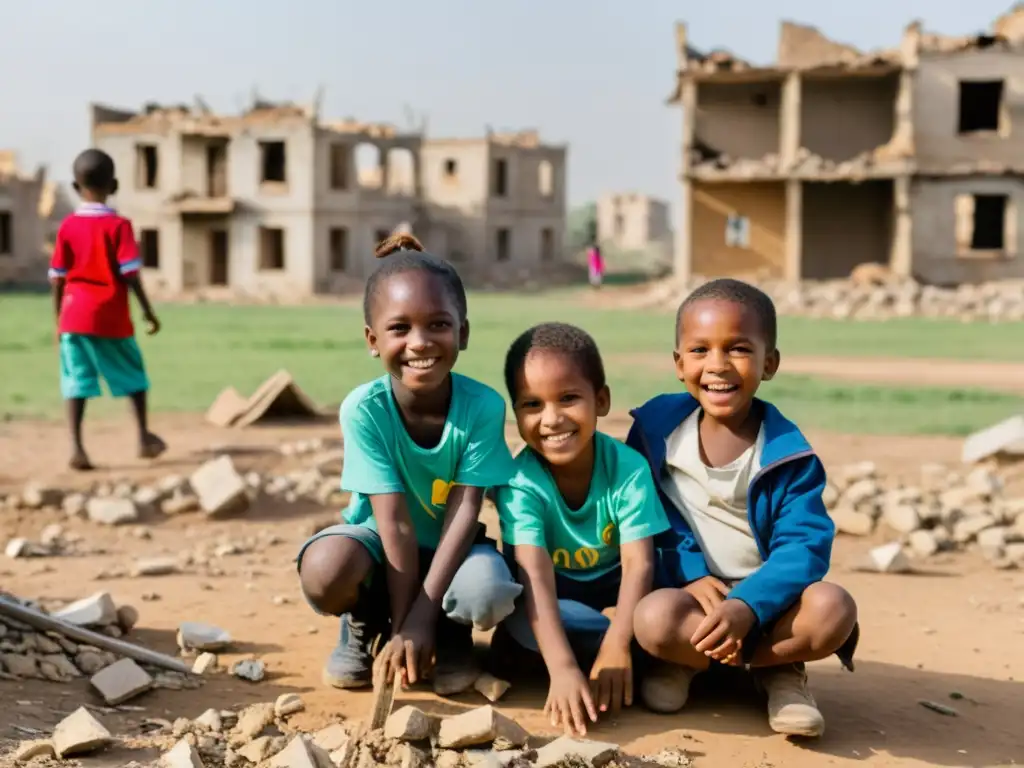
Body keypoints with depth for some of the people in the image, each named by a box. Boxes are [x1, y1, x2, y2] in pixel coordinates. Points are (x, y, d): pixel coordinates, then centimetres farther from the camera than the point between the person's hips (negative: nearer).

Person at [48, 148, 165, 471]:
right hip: (110, 316, -2)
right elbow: (130, 273, -11)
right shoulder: (118, 225, -5)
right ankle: (144, 438, 20)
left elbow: (57, 279, 5)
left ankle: (76, 446, -11)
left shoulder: (67, 226, 3)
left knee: (77, 381, 1)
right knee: (133, 374, 14)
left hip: (74, 315, 2)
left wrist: (59, 321, 15)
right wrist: (148, 311, -3)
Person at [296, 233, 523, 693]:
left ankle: (452, 629, 6)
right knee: (324, 572, -34)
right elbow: (394, 521, -25)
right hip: (379, 544, 0)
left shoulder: (483, 406, -22)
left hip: (447, 548, 0)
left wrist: (422, 617, -28)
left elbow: (464, 510, -22)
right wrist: (400, 627, -25)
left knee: (488, 595, -34)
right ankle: (363, 624, 4)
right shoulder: (363, 410, -24)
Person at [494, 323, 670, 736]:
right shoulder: (520, 482, -26)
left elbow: (639, 563, -26)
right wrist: (562, 667, -47)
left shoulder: (629, 468, -23)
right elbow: (534, 574, -35)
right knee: (519, 618, -33)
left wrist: (616, 647, -40)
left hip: (612, 588, 0)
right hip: (554, 596, 0)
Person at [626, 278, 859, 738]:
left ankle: (692, 660, -10)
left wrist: (746, 607, -31)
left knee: (833, 609, -30)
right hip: (690, 591, 0)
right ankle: (774, 662, -7)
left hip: (763, 596, 0)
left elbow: (804, 545, -15)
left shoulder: (786, 453, -9)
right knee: (655, 619, -34)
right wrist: (692, 575, -15)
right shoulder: (657, 429, -4)